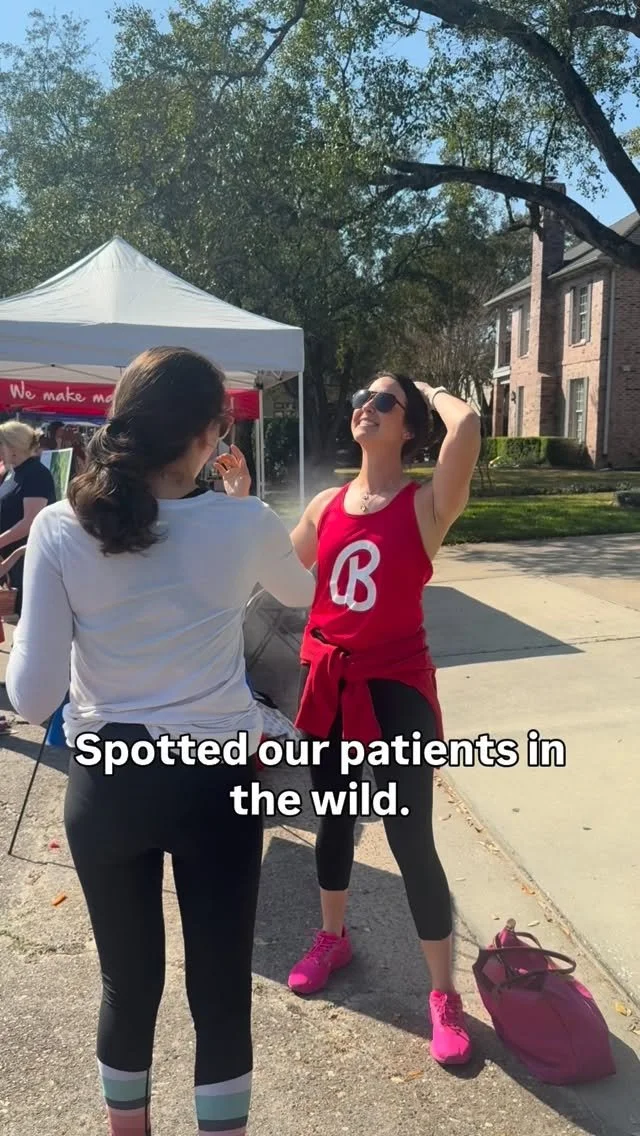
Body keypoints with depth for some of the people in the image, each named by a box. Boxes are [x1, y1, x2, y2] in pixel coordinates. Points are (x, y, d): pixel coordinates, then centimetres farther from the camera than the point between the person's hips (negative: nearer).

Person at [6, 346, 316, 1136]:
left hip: (105, 784, 2)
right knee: (221, 989, 16)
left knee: (127, 983, 22)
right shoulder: (241, 524, -11)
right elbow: (301, 591, 13)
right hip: (214, 782, -1)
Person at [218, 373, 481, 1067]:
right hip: (326, 679, 5)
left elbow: (467, 425, -28)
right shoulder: (326, 505, 5)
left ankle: (444, 994, 20)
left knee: (410, 839, 0)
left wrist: (429, 391, -6)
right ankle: (332, 938, 46)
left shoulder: (426, 505, -11)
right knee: (333, 816, 21)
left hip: (396, 686, -5)